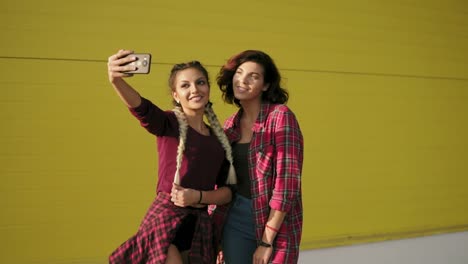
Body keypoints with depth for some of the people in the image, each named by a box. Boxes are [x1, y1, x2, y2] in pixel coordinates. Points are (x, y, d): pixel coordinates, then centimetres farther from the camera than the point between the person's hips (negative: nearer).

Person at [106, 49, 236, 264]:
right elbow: (141, 108, -27)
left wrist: (198, 196, -11)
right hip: (165, 220, -5)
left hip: (201, 224, 5)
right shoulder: (169, 123, -4)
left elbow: (227, 192, 9)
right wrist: (116, 80, -47)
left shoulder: (219, 138, 10)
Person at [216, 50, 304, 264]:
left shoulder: (280, 116, -12)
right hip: (235, 220, 5)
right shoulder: (231, 125, 5)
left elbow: (287, 181, -17)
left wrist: (267, 242, -16)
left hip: (275, 224, -5)